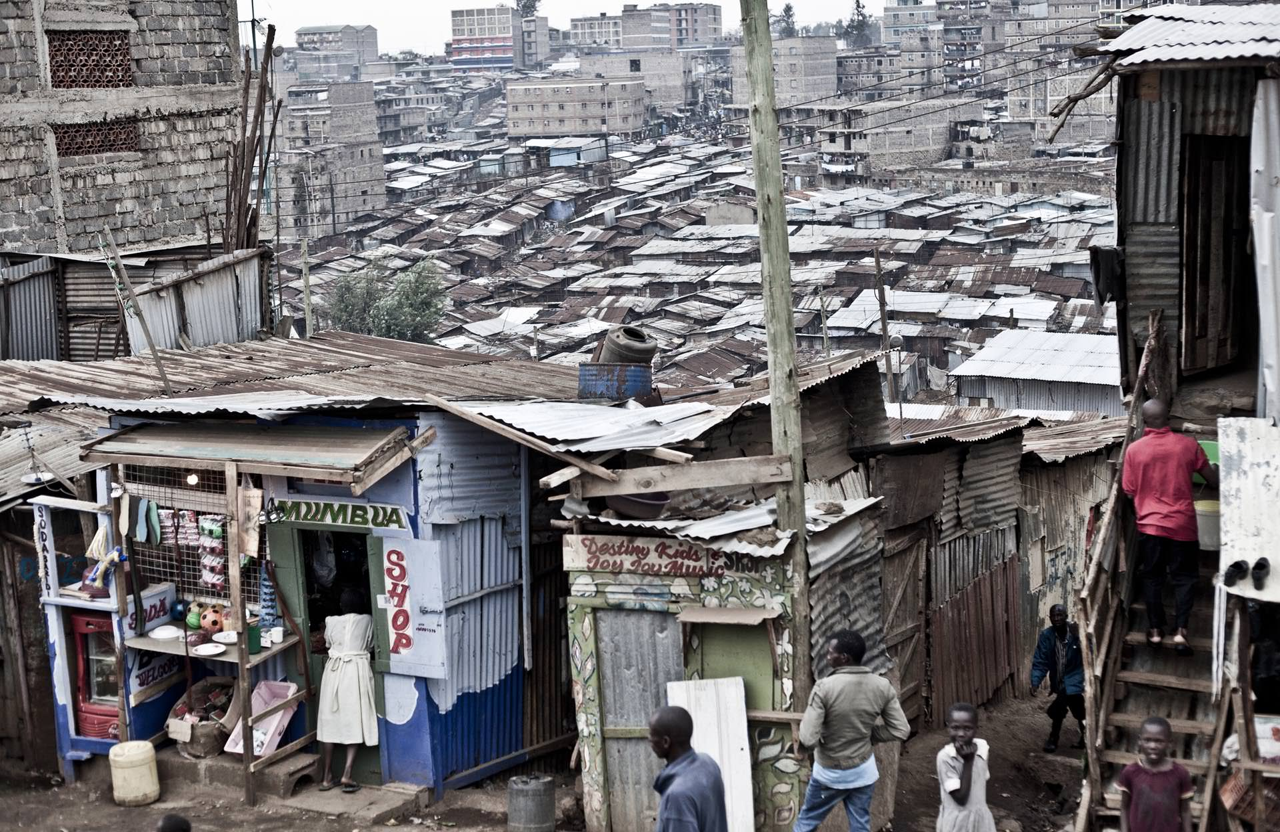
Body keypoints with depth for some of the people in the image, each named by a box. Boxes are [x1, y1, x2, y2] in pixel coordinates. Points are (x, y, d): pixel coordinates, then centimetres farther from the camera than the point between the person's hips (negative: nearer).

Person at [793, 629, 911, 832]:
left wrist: (799, 745, -4)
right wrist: (868, 734, 5)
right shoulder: (882, 686, -11)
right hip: (863, 770, 3)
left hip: (830, 773, -3)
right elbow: (901, 730, -6)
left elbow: (808, 739, -27)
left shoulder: (825, 687, -24)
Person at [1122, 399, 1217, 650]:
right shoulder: (1188, 445, -6)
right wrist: (1216, 469, 27)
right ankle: (1180, 630, -1)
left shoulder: (1134, 450, -6)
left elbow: (1129, 491, 0)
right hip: (1182, 524, 0)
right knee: (1184, 577, 9)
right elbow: (1213, 480, 3)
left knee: (1152, 577, 14)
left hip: (1149, 524, 0)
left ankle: (1155, 630, 18)